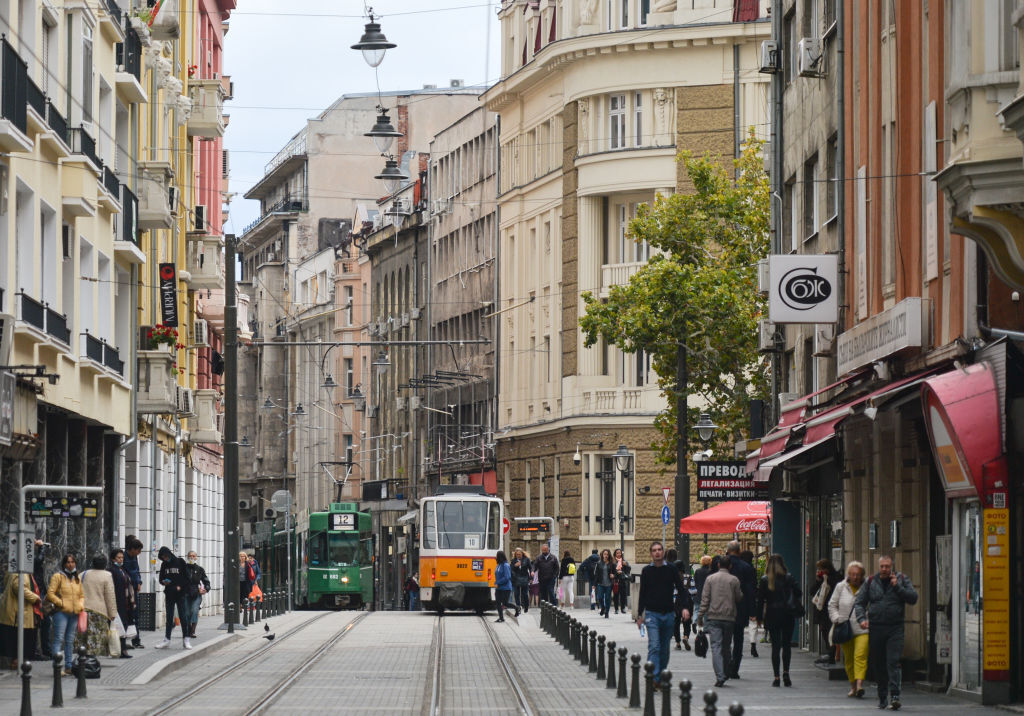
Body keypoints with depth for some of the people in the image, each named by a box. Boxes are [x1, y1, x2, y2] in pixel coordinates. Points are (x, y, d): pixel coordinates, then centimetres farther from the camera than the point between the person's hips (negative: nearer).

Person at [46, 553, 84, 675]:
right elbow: (50, 594, -6)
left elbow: (81, 595, 26)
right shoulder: (58, 576, 0)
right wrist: (61, 603, -12)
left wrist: (81, 605, 6)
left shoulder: (77, 578, 18)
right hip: (61, 612, -6)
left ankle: (68, 666, 13)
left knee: (70, 641, 10)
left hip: (75, 613, 6)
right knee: (59, 639, -10)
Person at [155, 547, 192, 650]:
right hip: (169, 594, 3)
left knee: (183, 617, -2)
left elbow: (187, 577, -1)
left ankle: (186, 639, 4)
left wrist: (180, 586, -12)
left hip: (181, 594, -3)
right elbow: (161, 578, 12)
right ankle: (167, 640, 9)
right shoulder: (164, 565, 8)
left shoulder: (180, 562, -2)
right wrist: (164, 582, -10)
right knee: (169, 617, 6)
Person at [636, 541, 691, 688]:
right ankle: (654, 679, -20)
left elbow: (681, 589, 5)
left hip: (668, 614, 2)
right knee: (654, 647, -14)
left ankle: (662, 678, 18)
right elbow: (642, 593, 10)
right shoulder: (646, 571, 3)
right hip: (652, 614, -2)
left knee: (665, 648, 8)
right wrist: (640, 614, 9)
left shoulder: (671, 569, 3)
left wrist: (685, 607, -8)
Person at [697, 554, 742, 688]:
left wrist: (700, 616, 3)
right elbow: (739, 598, 4)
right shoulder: (734, 580, 1)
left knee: (716, 647, -4)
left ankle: (720, 676, -14)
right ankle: (726, 673, 17)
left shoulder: (710, 578, 2)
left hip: (713, 617, -1)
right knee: (726, 647, 14)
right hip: (729, 617, 1)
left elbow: (705, 599, 0)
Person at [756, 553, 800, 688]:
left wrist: (759, 617, 4)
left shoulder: (764, 580, -2)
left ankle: (776, 677, 1)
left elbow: (760, 600, -1)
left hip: (771, 616, 0)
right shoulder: (788, 578, -3)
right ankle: (785, 672, -6)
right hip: (787, 615, 0)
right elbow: (798, 592, -6)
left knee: (775, 646, 4)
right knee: (787, 645, 9)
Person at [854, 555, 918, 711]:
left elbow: (913, 598, -4)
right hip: (875, 628, 3)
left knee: (893, 663, -14)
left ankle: (894, 696, -19)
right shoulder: (871, 582, 10)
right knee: (878, 665, 8)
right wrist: (861, 618, -6)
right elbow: (859, 603, 12)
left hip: (895, 629, -3)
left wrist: (897, 587, -13)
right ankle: (882, 697, 19)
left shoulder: (902, 579, 5)